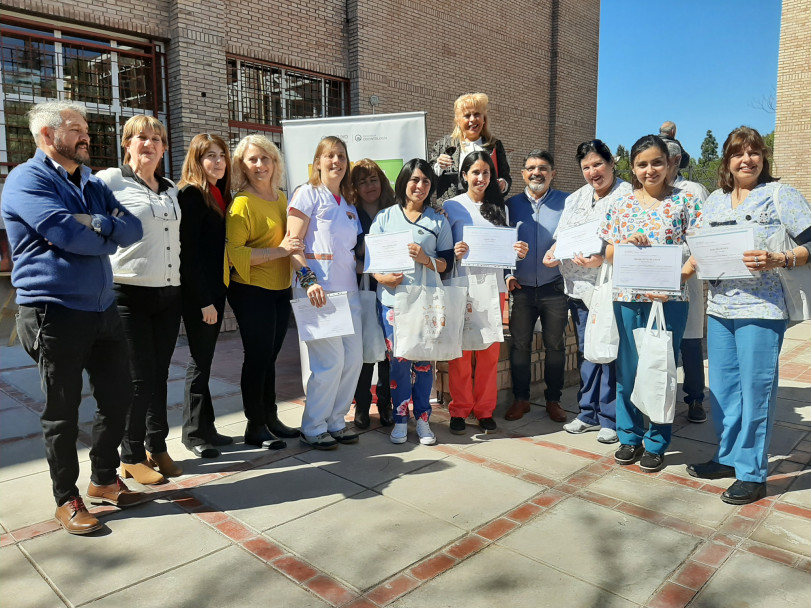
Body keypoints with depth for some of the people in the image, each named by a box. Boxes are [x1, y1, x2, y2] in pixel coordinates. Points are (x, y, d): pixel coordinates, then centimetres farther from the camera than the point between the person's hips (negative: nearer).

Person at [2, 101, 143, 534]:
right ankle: (67, 499, 23)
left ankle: (104, 480, 31)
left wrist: (94, 225, -14)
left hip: (102, 309, 7)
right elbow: (70, 234, -23)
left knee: (117, 397, 12)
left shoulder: (91, 182, 14)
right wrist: (110, 232, -5)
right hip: (54, 313, -7)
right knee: (62, 412, 5)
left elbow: (133, 229, 3)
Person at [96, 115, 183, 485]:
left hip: (169, 293, 5)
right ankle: (131, 456, 16)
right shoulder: (109, 181, -3)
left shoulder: (171, 190, 16)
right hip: (129, 292, -5)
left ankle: (157, 447, 26)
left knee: (159, 374, 11)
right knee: (139, 377, -1)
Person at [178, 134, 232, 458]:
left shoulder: (221, 195, 14)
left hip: (215, 288, 8)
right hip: (198, 294, -8)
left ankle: (204, 428, 23)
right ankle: (195, 432, 14)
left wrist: (218, 294, 10)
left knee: (205, 358, 13)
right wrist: (204, 300, -18)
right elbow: (188, 252, -16)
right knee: (200, 361, 1)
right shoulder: (191, 194, -10)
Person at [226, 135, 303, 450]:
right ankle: (255, 427, 13)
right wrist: (279, 251, -22)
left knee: (270, 355, 15)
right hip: (251, 291, -7)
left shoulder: (281, 198, 11)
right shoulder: (242, 202, -11)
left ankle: (270, 418, 27)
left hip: (280, 289, 7)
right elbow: (233, 252, -19)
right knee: (258, 356, -1)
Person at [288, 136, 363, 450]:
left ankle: (335, 421, 22)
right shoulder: (308, 194, 1)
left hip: (348, 289, 7)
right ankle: (313, 428, 8)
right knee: (329, 359, -8)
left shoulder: (348, 204, 21)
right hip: (319, 290, -7)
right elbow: (293, 244, -8)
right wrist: (308, 280, -19)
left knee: (353, 357, 6)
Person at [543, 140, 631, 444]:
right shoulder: (575, 199, 18)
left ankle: (610, 419, 11)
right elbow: (562, 236, 19)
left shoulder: (626, 196, -4)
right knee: (586, 350, 13)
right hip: (579, 286, 7)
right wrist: (553, 253, -2)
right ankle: (589, 413, 25)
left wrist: (600, 260, -27)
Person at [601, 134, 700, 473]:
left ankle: (656, 444, 21)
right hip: (628, 298, 2)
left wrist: (685, 269, -19)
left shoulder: (684, 201, 3)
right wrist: (626, 242, -11)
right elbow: (609, 254, 9)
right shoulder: (621, 204, 8)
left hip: (670, 298, -2)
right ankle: (629, 436, 25)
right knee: (628, 368, 8)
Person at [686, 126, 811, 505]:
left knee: (755, 389, 0)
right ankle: (728, 457, 28)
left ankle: (752, 473, 13)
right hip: (719, 307, 6)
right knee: (722, 387, 12)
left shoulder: (780, 195, -2)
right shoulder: (714, 200, 14)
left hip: (761, 309, -5)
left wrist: (779, 260, -22)